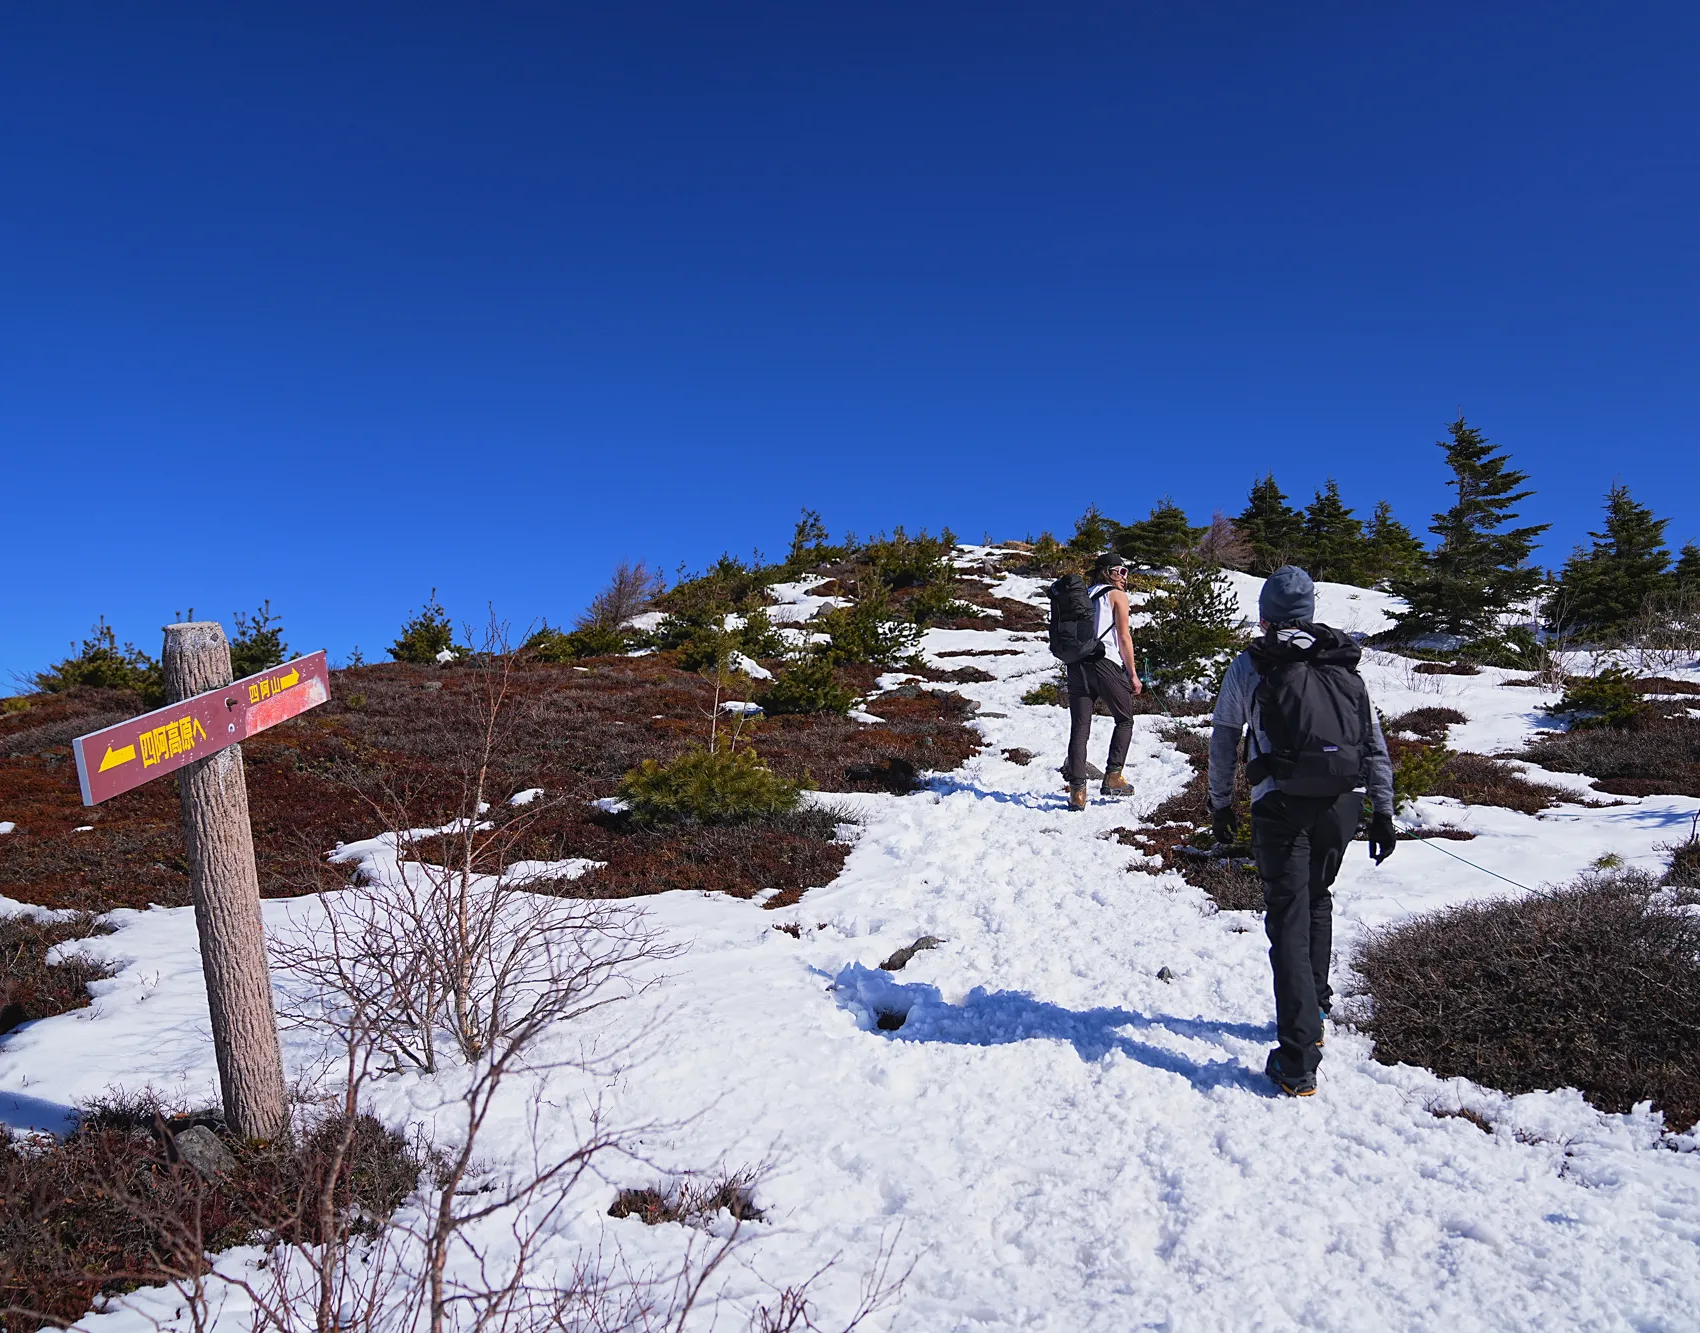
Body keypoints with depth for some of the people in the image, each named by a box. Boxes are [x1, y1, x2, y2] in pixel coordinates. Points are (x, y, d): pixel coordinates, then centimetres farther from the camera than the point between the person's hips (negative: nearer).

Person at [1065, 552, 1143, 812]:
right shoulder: (1117, 595, 5)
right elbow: (1124, 637, -1)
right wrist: (1132, 674, 2)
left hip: (1076, 664, 5)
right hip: (1104, 663, -5)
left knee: (1079, 728, 2)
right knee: (1124, 720, 13)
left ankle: (1077, 790, -5)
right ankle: (1112, 777, 4)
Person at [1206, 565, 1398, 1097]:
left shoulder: (1250, 664, 2)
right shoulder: (1344, 663, 12)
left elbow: (1223, 738, 4)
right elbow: (1375, 742, 9)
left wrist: (1220, 803, 15)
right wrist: (1383, 811, 12)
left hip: (1283, 806, -4)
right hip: (1342, 805, 4)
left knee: (1289, 921, -1)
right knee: (1317, 900, 25)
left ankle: (1299, 1062, -5)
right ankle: (1314, 1014, 36)